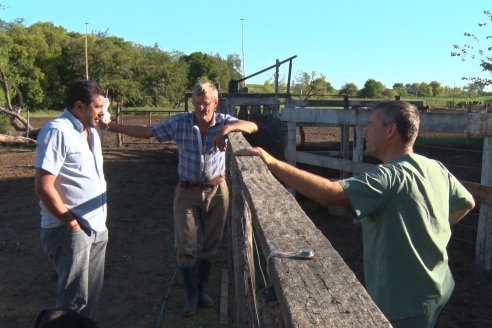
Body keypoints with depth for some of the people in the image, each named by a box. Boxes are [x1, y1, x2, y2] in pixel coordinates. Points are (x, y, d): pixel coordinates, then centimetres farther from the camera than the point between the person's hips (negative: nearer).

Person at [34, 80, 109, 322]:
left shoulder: (90, 132, 11)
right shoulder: (58, 131, -17)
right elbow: (43, 187, -21)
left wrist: (99, 220, 12)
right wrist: (70, 222, -14)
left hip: (97, 227, 9)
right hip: (71, 231, -8)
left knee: (91, 291, 19)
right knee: (74, 297, 2)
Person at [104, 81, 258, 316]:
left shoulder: (224, 121, -6)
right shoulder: (179, 123, -6)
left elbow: (253, 127, -17)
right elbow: (146, 132, -2)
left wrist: (230, 127, -35)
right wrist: (113, 126, -8)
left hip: (216, 191, 1)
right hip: (187, 192, 0)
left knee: (210, 245, 13)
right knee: (186, 247, 2)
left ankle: (202, 288, 33)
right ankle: (191, 295, 22)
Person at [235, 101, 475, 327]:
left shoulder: (389, 177, -28)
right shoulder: (437, 169, -1)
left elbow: (328, 193, -40)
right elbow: (466, 203, 16)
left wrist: (272, 163, -38)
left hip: (406, 300, -8)